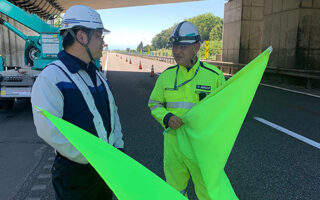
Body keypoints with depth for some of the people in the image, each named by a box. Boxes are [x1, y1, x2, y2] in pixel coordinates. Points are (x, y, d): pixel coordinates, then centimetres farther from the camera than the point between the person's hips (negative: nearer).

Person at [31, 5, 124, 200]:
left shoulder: (97, 75, 9)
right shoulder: (50, 78, -18)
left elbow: (112, 110, 15)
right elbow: (48, 130, -25)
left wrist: (118, 147, 6)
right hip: (76, 174, -7)